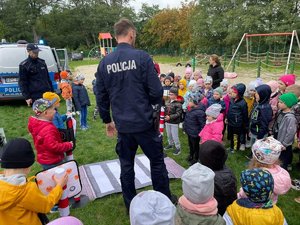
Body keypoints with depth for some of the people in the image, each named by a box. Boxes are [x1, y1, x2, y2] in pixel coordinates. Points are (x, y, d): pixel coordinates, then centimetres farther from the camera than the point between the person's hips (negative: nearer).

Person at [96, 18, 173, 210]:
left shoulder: (105, 62, 1)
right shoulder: (142, 57, -12)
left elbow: (101, 97, 6)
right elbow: (156, 92, -14)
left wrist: (107, 120, 18)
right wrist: (154, 102, 9)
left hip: (122, 125, 4)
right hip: (144, 122, -4)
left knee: (126, 165, 18)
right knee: (157, 162, 15)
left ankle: (131, 206, 33)